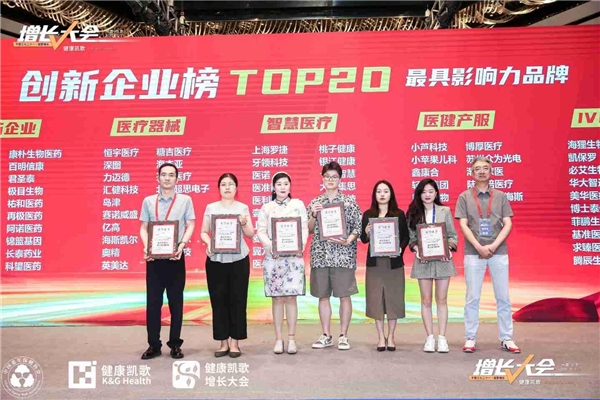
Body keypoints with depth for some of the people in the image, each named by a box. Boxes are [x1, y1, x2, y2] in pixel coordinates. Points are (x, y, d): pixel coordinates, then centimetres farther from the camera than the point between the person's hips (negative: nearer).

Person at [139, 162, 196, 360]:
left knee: (176, 301, 5)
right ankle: (154, 345, 13)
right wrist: (146, 247, -9)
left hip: (175, 256, -1)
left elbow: (190, 225, 1)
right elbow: (143, 227, 8)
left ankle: (175, 344, 15)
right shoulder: (148, 201, 9)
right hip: (154, 257, 1)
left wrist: (182, 244, -16)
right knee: (153, 301, 3)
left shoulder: (185, 200, 5)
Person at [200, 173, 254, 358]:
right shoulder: (211, 208, 8)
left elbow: (251, 234, 6)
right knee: (218, 300, 2)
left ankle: (235, 342, 10)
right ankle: (223, 342, 12)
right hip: (215, 260, 1)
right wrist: (208, 242, -12)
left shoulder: (243, 208, 7)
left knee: (237, 299, 0)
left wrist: (244, 224, -14)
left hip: (238, 259, -1)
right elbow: (203, 232, 8)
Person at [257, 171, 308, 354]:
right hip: (273, 257, 1)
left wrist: (301, 245, -12)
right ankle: (279, 339, 11)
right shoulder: (266, 208, 8)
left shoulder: (298, 204, 7)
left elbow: (304, 228, 3)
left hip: (294, 256, 0)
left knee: (291, 297, 0)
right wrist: (269, 245, -15)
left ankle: (291, 339, 9)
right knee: (277, 298, 3)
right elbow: (261, 231, 2)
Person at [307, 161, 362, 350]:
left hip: (343, 255, -3)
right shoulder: (314, 202, 9)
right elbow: (309, 230, 9)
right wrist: (313, 215, -8)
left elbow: (358, 228, -1)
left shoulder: (349, 201, 1)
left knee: (344, 296, 2)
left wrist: (347, 241, -17)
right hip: (320, 255, 3)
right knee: (323, 296, 8)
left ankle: (343, 335, 14)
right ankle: (326, 335, 19)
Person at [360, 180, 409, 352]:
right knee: (376, 298, 3)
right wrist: (366, 232, -15)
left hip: (394, 262, -1)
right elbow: (363, 240, 6)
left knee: (393, 298, 4)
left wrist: (400, 249, -16)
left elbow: (405, 237, 2)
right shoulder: (368, 214, 6)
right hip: (374, 262, 1)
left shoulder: (399, 214, 4)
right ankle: (381, 337, 14)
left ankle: (391, 336, 17)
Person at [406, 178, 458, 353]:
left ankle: (442, 338, 11)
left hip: (442, 259, 0)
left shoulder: (445, 211, 4)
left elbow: (453, 235, 4)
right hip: (423, 260, 0)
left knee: (441, 300, 5)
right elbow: (411, 237, 2)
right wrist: (415, 248, -16)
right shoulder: (413, 213, 3)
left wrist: (449, 247, -14)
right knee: (426, 301, 6)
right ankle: (429, 338, 13)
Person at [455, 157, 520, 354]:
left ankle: (506, 339, 14)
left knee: (503, 297, 5)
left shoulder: (501, 196, 10)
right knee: (472, 298, 2)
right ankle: (470, 338, 9)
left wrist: (494, 246, -11)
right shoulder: (464, 197, 6)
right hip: (473, 253, -1)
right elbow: (463, 225, -1)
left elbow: (508, 224, 3)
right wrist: (479, 247, -13)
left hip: (499, 252, 1)